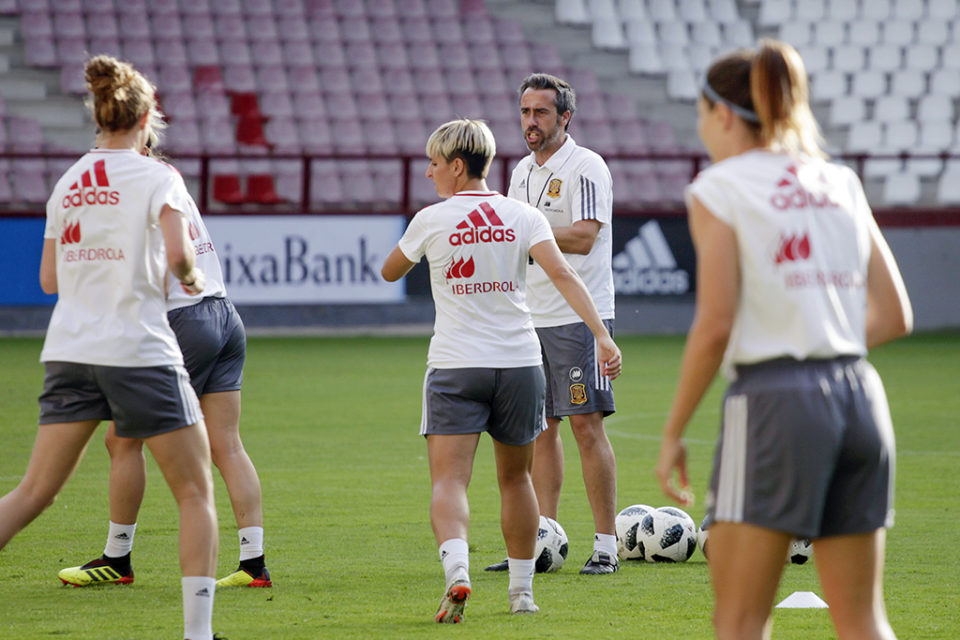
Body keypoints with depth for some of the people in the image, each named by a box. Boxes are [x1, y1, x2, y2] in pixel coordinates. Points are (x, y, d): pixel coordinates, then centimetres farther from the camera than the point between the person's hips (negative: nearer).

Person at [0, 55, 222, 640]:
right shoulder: (156, 176, -5)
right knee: (196, 493, 5)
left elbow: (50, 279, 16)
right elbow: (178, 252, -20)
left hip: (70, 351, 5)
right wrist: (193, 279, 1)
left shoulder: (68, 182, 11)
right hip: (140, 351, -5)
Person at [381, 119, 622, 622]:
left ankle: (456, 569, -33)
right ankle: (522, 590, 24)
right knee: (515, 477, 18)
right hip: (519, 361, 3)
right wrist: (602, 336, -16)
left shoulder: (430, 220, -1)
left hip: (454, 367, -3)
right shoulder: (522, 216, 3)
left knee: (449, 480, -8)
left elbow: (390, 272, 15)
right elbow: (562, 274, -10)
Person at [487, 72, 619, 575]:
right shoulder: (522, 171, 15)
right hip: (531, 317, 7)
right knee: (541, 426, 7)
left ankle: (606, 544, -6)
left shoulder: (586, 167, -9)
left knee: (585, 423, -9)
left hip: (579, 316, -7)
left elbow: (583, 237, -19)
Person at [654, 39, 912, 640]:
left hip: (774, 406, -6)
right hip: (861, 395, 6)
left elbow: (715, 325, -10)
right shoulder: (842, 184, 14)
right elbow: (895, 315, 13)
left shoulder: (719, 189, -2)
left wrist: (673, 432, -3)